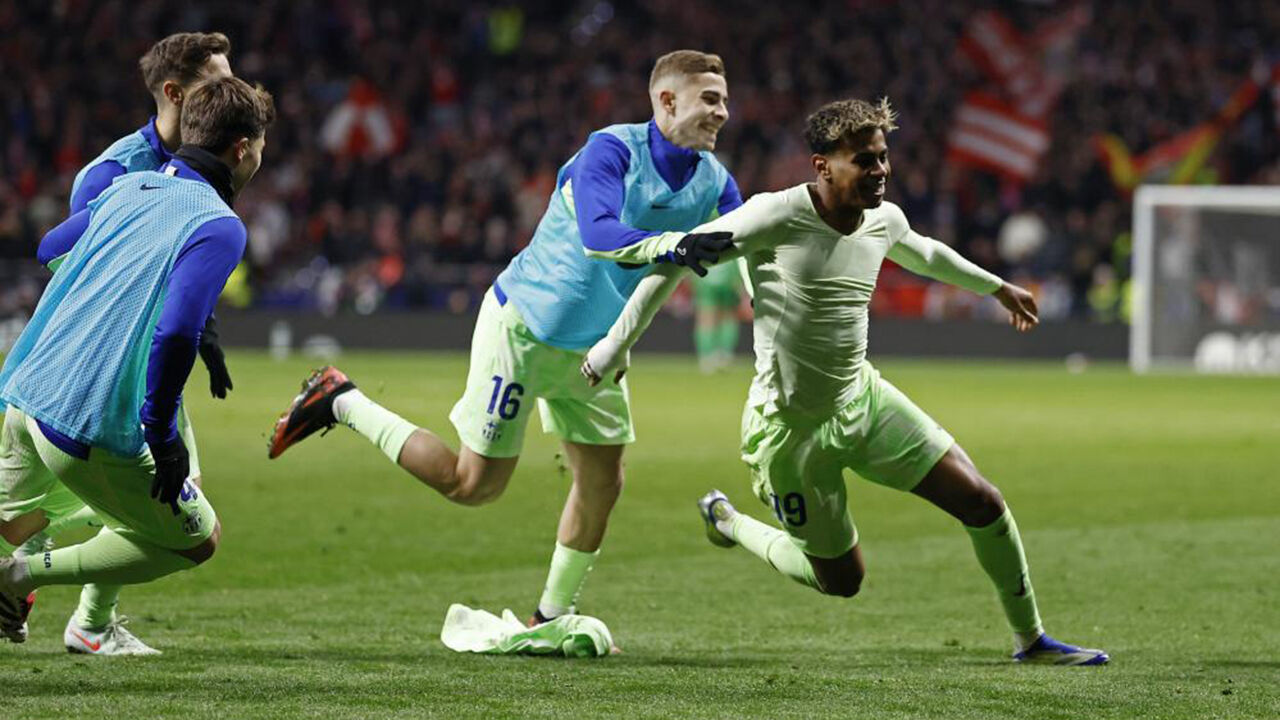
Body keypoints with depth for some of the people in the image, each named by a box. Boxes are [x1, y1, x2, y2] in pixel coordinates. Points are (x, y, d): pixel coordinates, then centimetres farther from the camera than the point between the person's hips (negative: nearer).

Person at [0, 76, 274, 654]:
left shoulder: (128, 188, 13)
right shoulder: (219, 227, -11)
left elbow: (49, 247, 32)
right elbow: (176, 332, -25)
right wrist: (162, 434, -15)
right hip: (92, 429, -8)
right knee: (197, 540, 12)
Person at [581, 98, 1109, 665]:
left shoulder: (884, 220, -1)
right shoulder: (778, 216, -22)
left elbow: (924, 255, 25)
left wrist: (997, 287, 39)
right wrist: (617, 344, -13)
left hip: (863, 399, 6)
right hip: (789, 426, -6)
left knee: (981, 502, -3)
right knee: (841, 579, 4)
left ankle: (1030, 639, 16)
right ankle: (728, 523, 30)